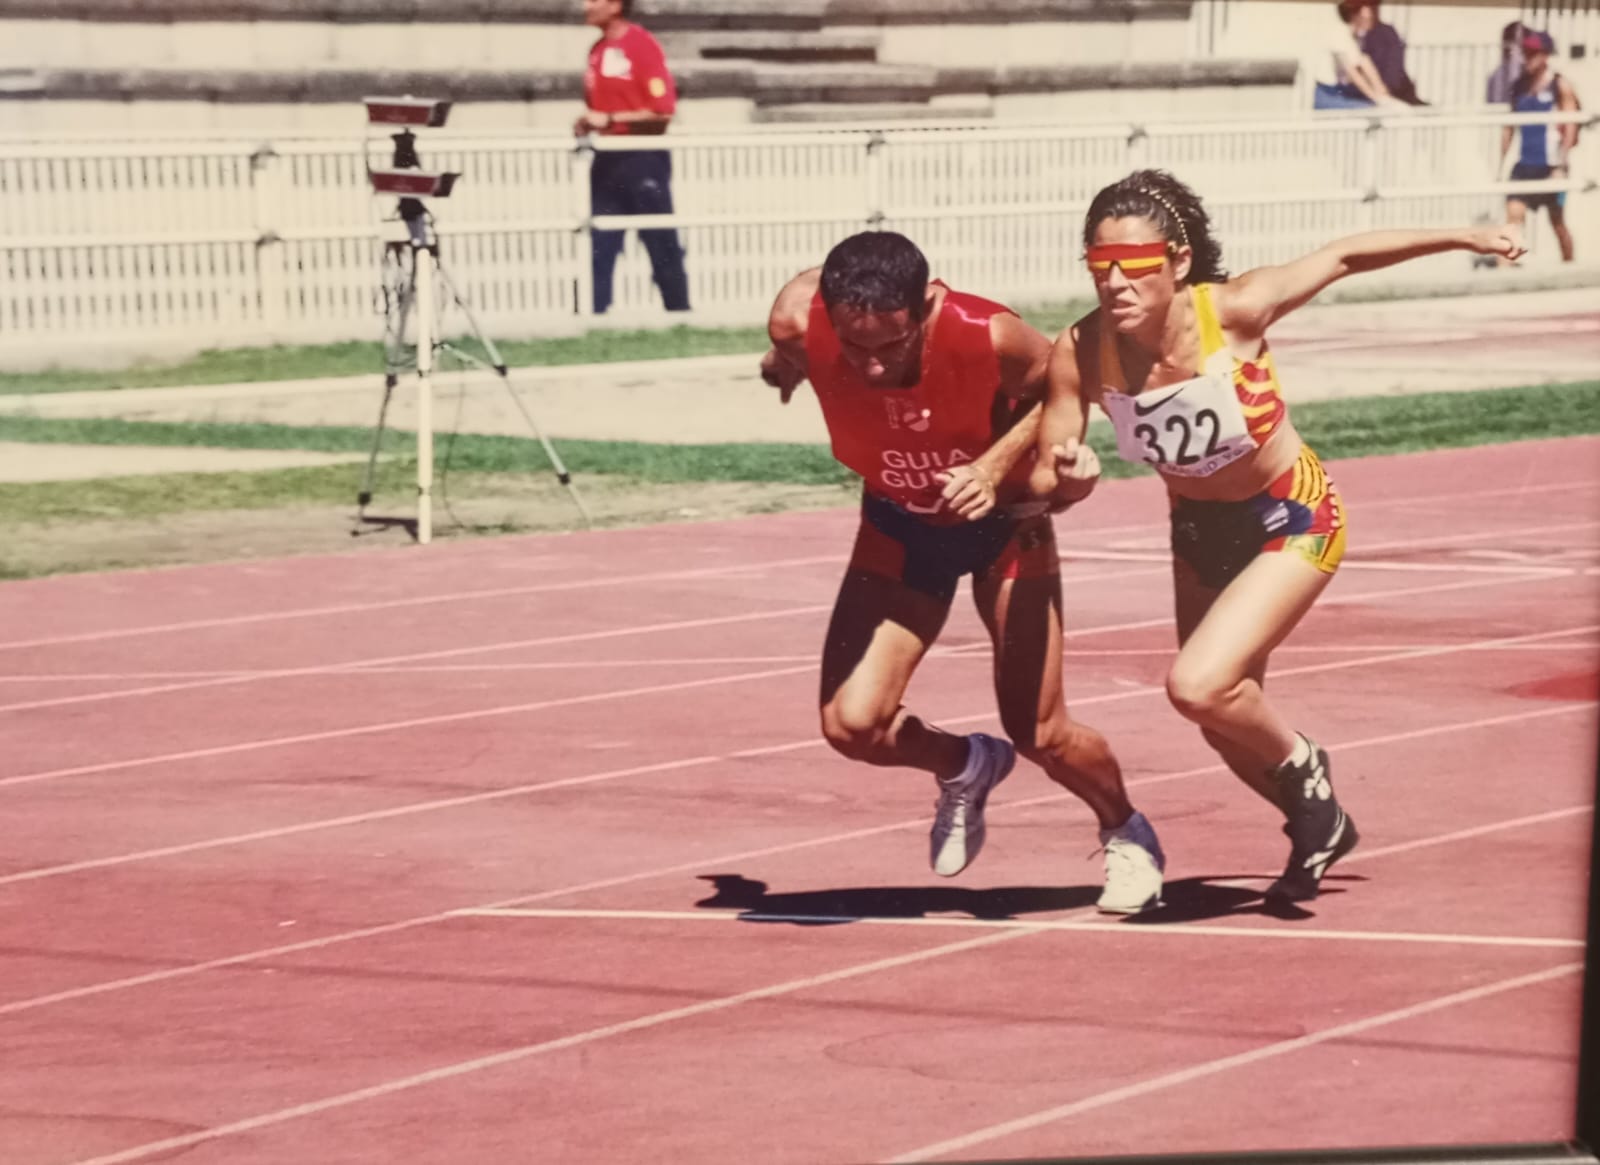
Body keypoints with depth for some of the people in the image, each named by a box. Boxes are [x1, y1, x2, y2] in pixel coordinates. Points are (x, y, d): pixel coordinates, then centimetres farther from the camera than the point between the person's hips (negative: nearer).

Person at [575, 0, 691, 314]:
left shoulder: (642, 45, -10)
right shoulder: (597, 51, 12)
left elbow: (662, 111, -14)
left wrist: (609, 119, -17)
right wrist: (587, 124, 1)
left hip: (643, 159, -7)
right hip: (608, 159, 7)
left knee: (662, 247, 1)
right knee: (598, 246, 1)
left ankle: (679, 314, 9)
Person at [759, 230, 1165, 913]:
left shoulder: (990, 337, -36)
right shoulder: (800, 321, -31)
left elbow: (1057, 386, -13)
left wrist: (997, 465, -27)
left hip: (1003, 518, -2)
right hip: (897, 524, 2)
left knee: (1039, 735, -2)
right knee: (851, 725, -13)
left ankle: (1128, 838, 32)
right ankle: (965, 768, 23)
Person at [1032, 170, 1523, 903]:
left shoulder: (1232, 311, -30)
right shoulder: (1081, 353, -23)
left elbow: (1343, 256, -14)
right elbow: (1043, 484, -15)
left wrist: (1464, 239, -4)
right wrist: (1056, 473, -40)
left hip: (1293, 520, -5)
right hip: (1199, 530, 5)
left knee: (1198, 686, -23)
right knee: (1228, 725, 18)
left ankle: (1302, 767, 8)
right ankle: (1318, 826, 48)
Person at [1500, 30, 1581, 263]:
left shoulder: (1560, 86, -4)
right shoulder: (1519, 86, 10)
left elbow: (1570, 129, -8)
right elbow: (1509, 128, 15)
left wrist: (1561, 167, -15)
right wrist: (1500, 163, 11)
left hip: (1550, 165, -4)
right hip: (1524, 164, 4)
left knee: (1557, 221, 8)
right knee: (1513, 212, -13)